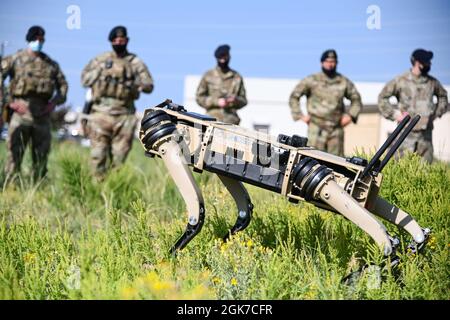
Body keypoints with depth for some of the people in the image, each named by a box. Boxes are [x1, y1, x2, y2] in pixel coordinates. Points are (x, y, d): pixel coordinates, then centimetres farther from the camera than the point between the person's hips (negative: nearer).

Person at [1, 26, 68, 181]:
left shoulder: (50, 63, 15)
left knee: (41, 155, 7)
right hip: (21, 110, -4)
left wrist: (55, 101, 5)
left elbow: (63, 84, 22)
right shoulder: (15, 59, 5)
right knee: (15, 152, -9)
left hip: (42, 114, 4)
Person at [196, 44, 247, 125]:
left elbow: (243, 100, 15)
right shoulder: (208, 76, 7)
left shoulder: (237, 77, 12)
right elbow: (199, 98, 4)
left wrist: (235, 100, -8)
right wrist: (216, 101, -10)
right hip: (213, 119, -2)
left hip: (231, 121, 2)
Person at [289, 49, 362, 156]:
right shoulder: (312, 80, -1)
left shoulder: (344, 82, 7)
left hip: (336, 129, 3)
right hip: (317, 129, -3)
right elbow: (294, 97, 6)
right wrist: (300, 115, -1)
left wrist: (350, 115, 6)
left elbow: (356, 99, 21)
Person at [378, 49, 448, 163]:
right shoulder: (400, 81, -3)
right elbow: (382, 97, 4)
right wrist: (395, 114, -3)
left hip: (426, 133, 4)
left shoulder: (432, 82, 8)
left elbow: (443, 96, 27)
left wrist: (437, 113, 14)